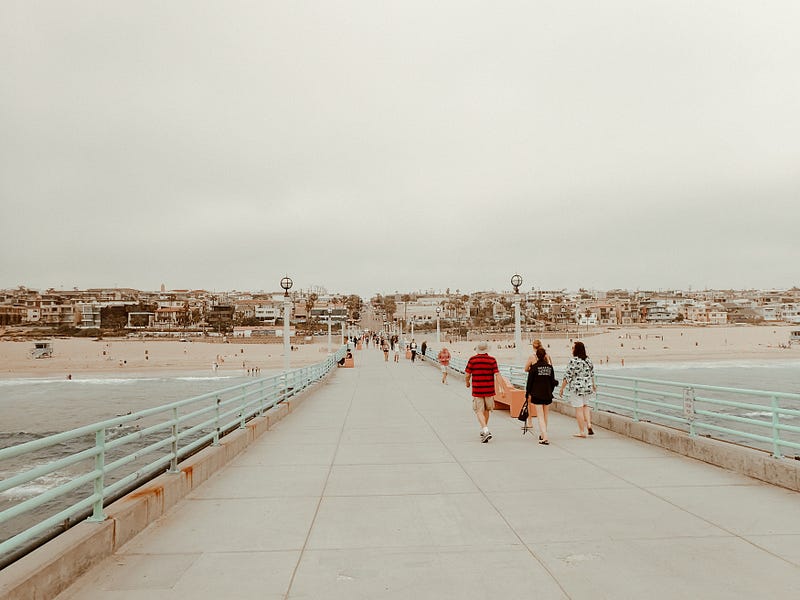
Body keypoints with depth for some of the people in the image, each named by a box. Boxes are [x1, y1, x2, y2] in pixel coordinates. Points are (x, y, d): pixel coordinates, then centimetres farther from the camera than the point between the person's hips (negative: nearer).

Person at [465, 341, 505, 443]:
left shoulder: (472, 359, -5)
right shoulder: (492, 360, -3)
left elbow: (468, 374, -3)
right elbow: (497, 375, -8)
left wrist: (467, 383, 17)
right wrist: (501, 389, -8)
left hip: (477, 390, -2)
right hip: (489, 390, 2)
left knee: (479, 411, 1)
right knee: (486, 409, 19)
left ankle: (486, 431, -15)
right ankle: (483, 430, 32)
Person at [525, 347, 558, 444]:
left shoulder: (534, 367, -9)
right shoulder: (550, 367, 0)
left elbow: (529, 381, -7)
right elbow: (552, 382, 5)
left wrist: (528, 394, 2)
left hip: (536, 395, -4)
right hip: (547, 395, 4)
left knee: (540, 416, -4)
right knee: (545, 416, 17)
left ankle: (545, 438, -14)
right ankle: (542, 434, 31)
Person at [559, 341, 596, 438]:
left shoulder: (573, 361, -15)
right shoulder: (588, 360, 4)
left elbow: (567, 376, -14)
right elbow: (592, 374, 16)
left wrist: (562, 389, -6)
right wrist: (593, 385, 31)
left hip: (576, 388, -6)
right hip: (588, 387, 7)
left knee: (579, 409, 2)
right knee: (585, 406, 24)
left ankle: (582, 431, 8)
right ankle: (589, 425, 12)